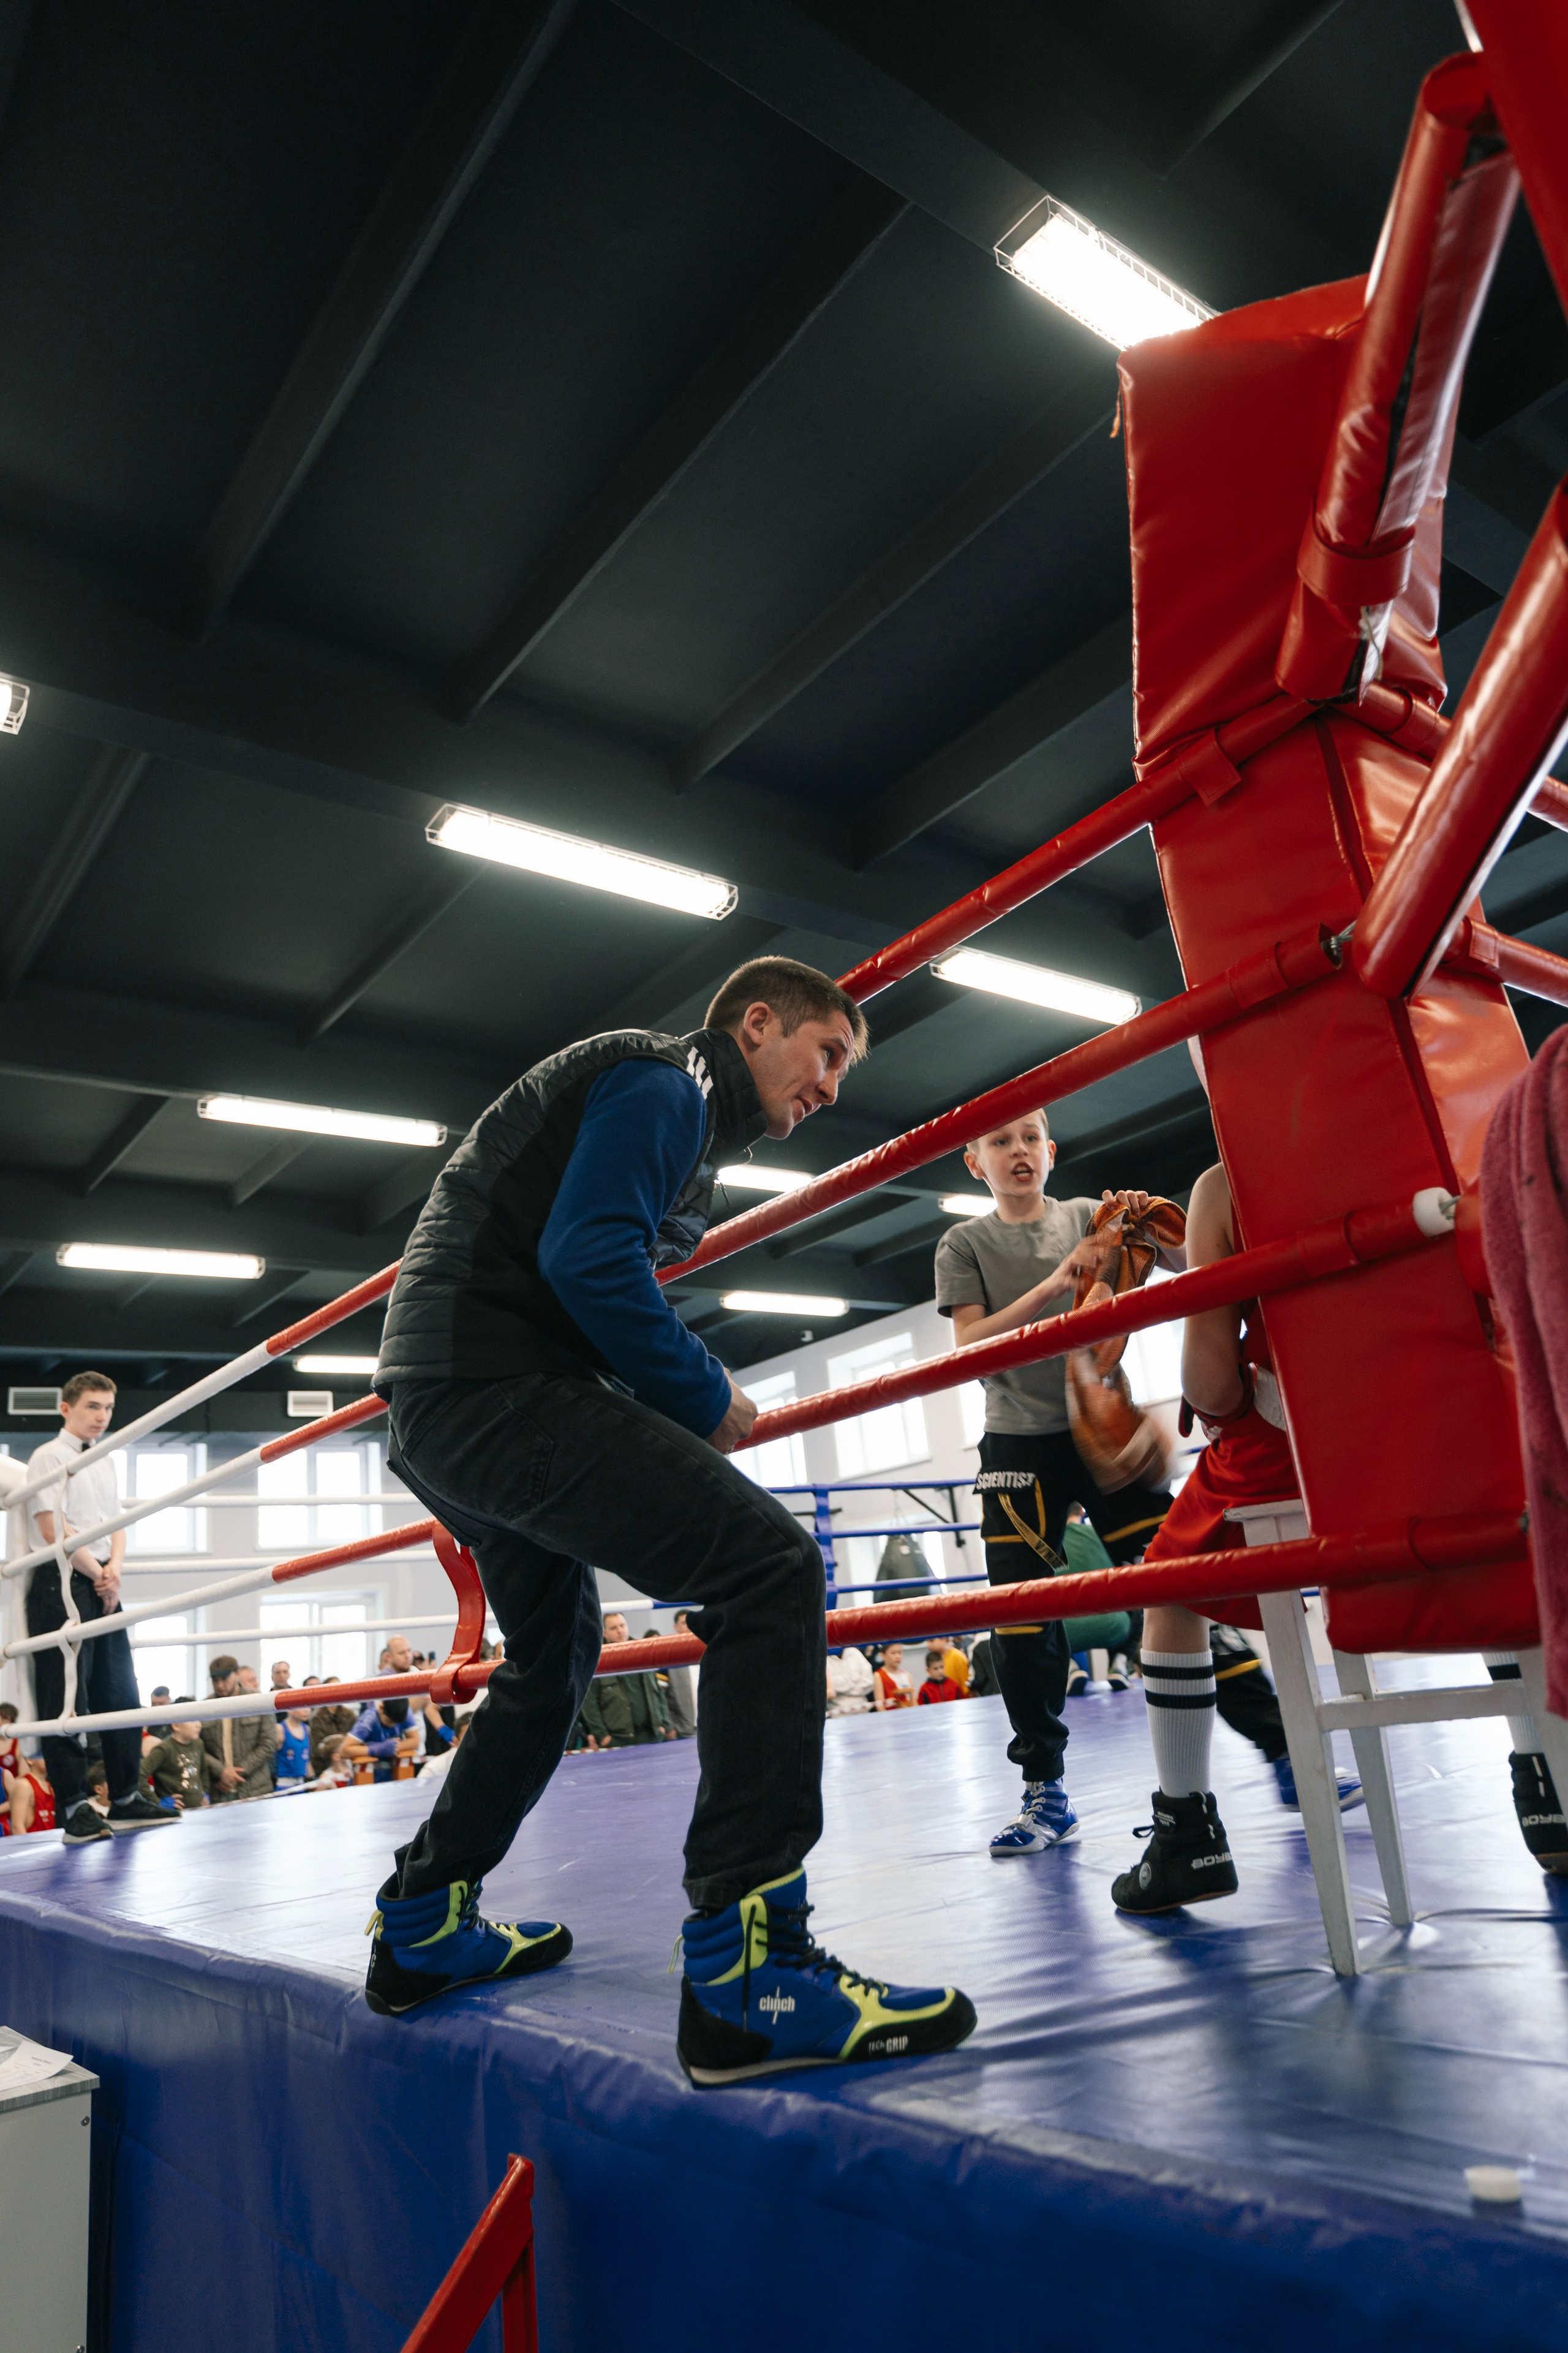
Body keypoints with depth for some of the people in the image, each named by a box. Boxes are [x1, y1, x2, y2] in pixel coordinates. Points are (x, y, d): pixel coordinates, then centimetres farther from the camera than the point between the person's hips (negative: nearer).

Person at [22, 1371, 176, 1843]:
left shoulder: (105, 1462, 18)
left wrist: (114, 1569, -2)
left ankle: (125, 1799, 15)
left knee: (120, 1694, 8)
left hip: (103, 1586, 8)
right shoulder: (51, 1456, -5)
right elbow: (54, 1529, -13)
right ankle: (74, 1809, 2)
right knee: (65, 1699, -4)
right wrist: (97, 1575, -9)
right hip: (62, 1583, -8)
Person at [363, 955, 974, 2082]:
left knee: (555, 1651, 27)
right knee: (770, 1569, -19)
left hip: (440, 1403, 11)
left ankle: (423, 1929, 39)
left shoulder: (684, 1126, 26)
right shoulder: (665, 1081, -5)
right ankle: (746, 1971, -19)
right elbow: (588, 1260, -19)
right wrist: (706, 1399, -8)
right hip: (494, 1384, -11)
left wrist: (690, 1392, 16)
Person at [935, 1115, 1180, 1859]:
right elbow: (969, 1345, -9)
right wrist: (1054, 1283, -21)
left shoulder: (1089, 1217, 7)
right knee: (1020, 1621, -2)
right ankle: (1045, 1791, 11)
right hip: (1020, 1445, 0)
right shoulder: (965, 1244, 4)